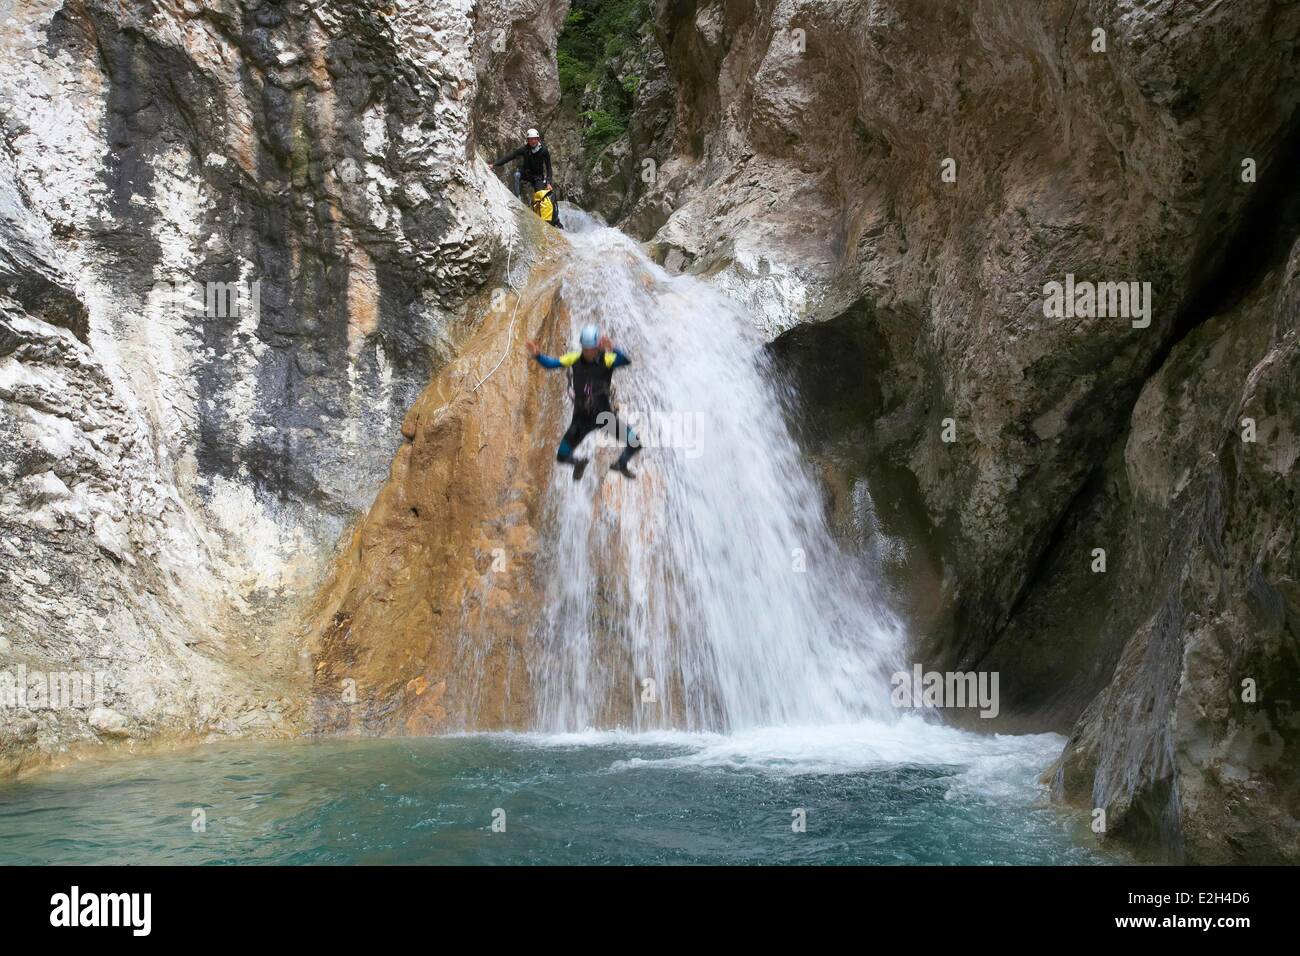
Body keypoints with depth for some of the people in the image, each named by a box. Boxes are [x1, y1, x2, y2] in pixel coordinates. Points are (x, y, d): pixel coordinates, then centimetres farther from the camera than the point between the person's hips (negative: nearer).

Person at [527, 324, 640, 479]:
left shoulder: (606, 359, -15)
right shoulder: (574, 359, -7)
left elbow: (626, 361, -33)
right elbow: (551, 363, -10)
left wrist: (612, 349, -53)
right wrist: (537, 355, -30)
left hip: (605, 414, -1)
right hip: (582, 418, 1)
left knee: (636, 442, -12)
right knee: (562, 457, -2)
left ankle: (621, 464, 22)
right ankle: (579, 463, 36)